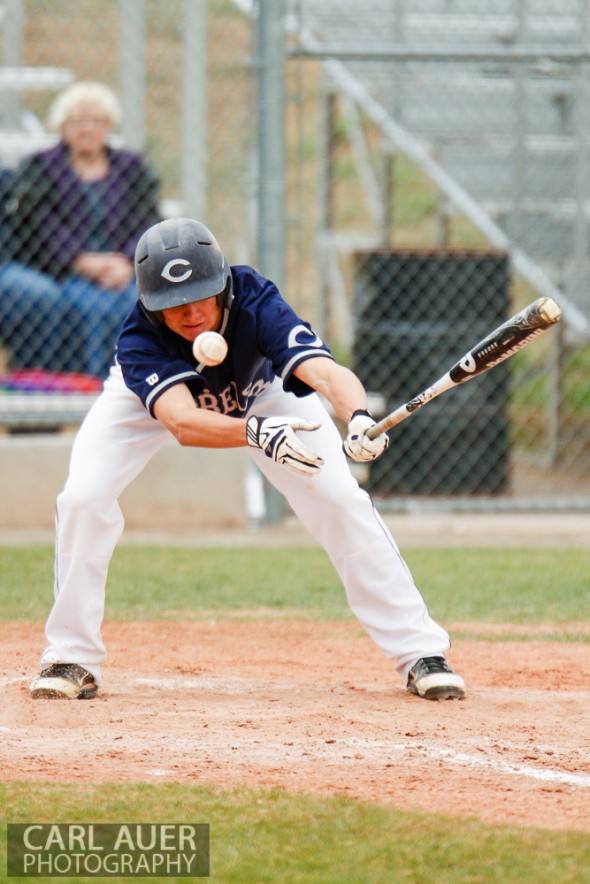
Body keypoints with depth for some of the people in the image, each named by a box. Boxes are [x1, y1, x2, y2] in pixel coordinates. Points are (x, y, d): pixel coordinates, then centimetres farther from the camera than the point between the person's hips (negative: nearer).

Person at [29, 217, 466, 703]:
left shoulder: (256, 306, -40)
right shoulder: (139, 340, -40)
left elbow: (327, 372, -55)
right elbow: (182, 422, -57)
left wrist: (360, 419, -77)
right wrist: (256, 433, -75)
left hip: (260, 390, 0)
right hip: (153, 393, 0)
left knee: (340, 496, -14)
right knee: (83, 497, -20)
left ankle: (418, 650, -4)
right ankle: (72, 658, -4)